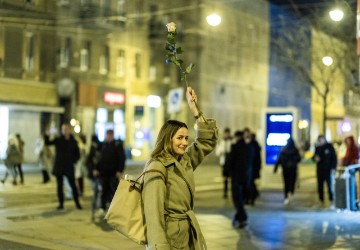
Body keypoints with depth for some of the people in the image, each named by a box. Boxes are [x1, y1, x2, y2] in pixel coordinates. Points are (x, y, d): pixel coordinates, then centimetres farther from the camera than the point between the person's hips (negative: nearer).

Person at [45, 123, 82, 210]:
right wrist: (47, 135, -26)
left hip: (69, 167, -1)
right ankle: (61, 204, 11)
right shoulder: (58, 140, 2)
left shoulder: (73, 142, 3)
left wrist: (73, 161, -3)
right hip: (59, 167, 1)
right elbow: (47, 143, -10)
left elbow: (77, 154, 9)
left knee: (73, 185, 0)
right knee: (59, 186, 4)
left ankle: (77, 203, 7)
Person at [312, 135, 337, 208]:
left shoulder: (329, 146, -4)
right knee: (320, 186, 4)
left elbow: (334, 158, -4)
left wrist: (333, 168, -11)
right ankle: (321, 201, 12)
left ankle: (331, 201, 1)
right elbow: (314, 157, 17)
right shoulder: (317, 148, 7)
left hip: (328, 169, -4)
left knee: (330, 185, -6)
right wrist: (315, 158, -8)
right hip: (319, 170, 4)